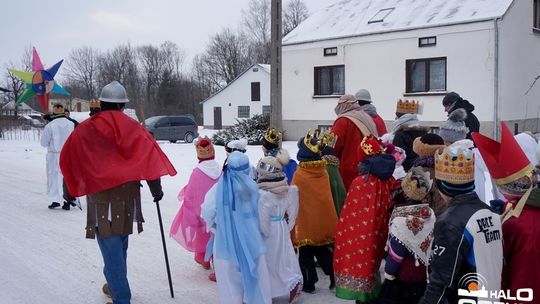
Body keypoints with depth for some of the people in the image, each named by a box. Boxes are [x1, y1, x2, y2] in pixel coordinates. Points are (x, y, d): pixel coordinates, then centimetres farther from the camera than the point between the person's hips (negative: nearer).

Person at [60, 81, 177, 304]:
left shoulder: (85, 129, -2)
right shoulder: (131, 127, -3)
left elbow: (67, 160, 4)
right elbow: (150, 157, -10)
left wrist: (77, 187, 18)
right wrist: (156, 188, -2)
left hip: (100, 196, -2)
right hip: (127, 193, 3)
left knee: (111, 248, -2)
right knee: (119, 244, 20)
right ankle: (116, 286, 36)